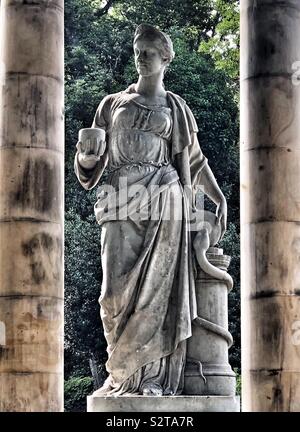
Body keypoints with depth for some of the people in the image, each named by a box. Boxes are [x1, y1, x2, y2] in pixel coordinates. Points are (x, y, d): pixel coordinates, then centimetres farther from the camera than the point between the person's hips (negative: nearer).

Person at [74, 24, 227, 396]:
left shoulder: (175, 108, 15)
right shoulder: (113, 104, 19)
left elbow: (195, 160, 19)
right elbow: (91, 162, 17)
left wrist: (220, 197, 9)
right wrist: (88, 154, -7)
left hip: (162, 200, -2)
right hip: (121, 203, 2)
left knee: (157, 288, -8)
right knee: (118, 289, -6)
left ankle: (155, 376, -7)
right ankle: (121, 374, 1)